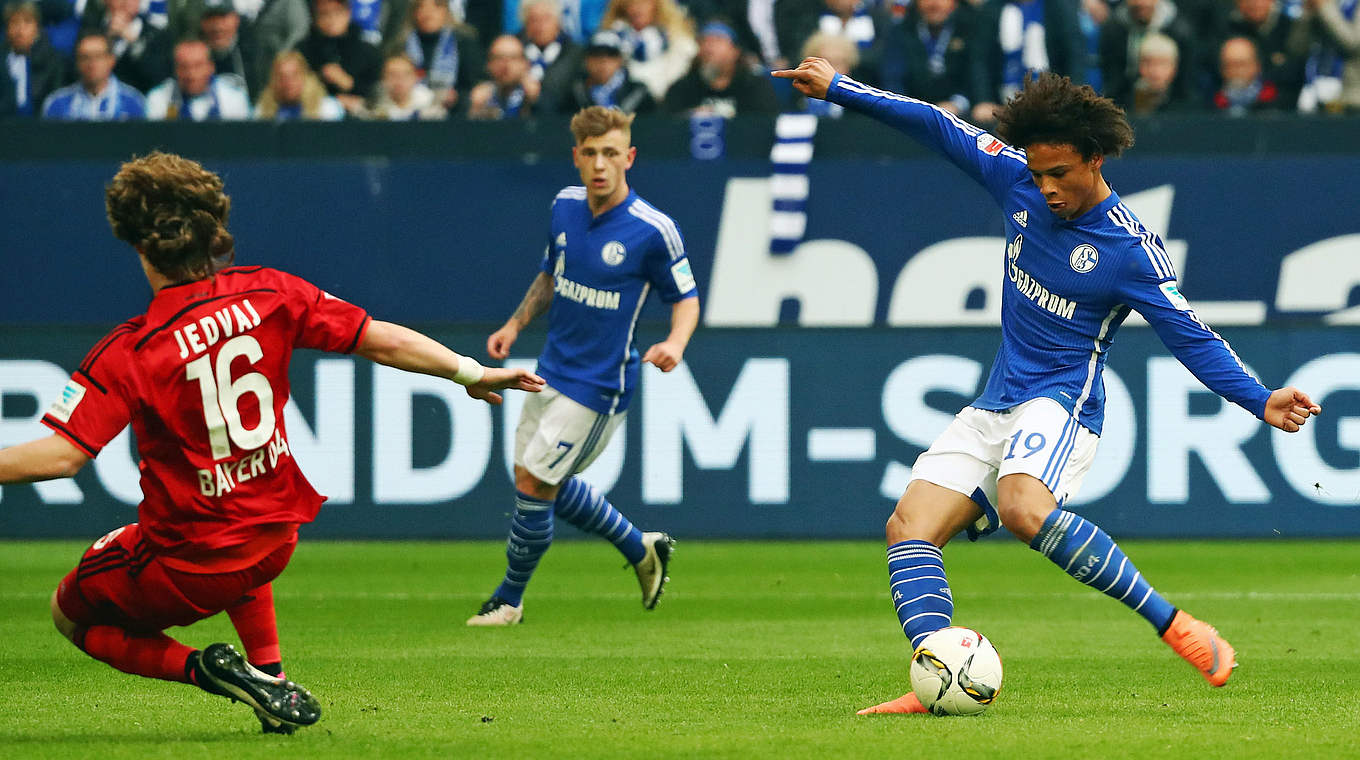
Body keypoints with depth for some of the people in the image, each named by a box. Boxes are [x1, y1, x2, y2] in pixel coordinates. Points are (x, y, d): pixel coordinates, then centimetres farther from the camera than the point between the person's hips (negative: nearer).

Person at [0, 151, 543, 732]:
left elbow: (61, 455, -26)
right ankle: (270, 676, 27)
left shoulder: (128, 352, -20)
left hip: (186, 568, -6)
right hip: (275, 541, 6)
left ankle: (202, 666, -3)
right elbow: (383, 341, -4)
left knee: (71, 613, 19)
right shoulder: (269, 295, -9)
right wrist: (471, 374, 8)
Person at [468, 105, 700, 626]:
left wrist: (676, 342, -26)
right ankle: (641, 549, 35)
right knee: (546, 484, 16)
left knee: (533, 484, -5)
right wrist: (516, 324, 6)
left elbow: (685, 296, -7)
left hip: (597, 386, -7)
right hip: (553, 369, 7)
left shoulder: (654, 231, -19)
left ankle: (509, 599, 15)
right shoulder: (565, 206, -1)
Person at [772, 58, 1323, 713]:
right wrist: (837, 88, 14)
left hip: (1062, 402, -7)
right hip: (994, 409, 7)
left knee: (1024, 507, -37)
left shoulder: (1130, 249, -12)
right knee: (909, 527, -10)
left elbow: (1190, 336, -10)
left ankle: (1173, 626, -31)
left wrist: (1260, 401, -22)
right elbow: (938, 128, 12)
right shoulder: (1021, 183, 4)